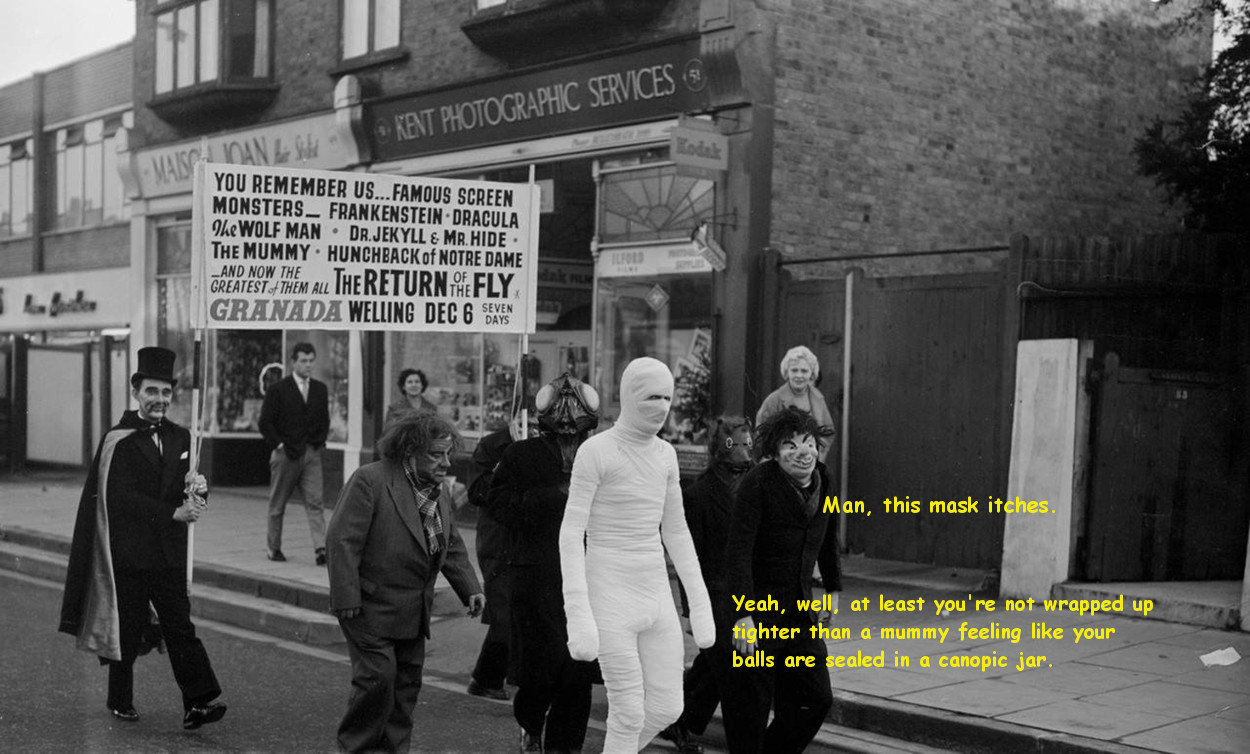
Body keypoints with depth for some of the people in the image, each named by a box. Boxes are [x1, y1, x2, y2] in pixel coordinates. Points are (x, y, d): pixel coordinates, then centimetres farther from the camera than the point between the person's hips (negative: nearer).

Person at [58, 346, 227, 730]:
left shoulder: (179, 437, 10)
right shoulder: (118, 440, -7)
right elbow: (121, 498, -16)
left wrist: (195, 492, -12)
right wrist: (173, 514, -22)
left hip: (169, 552, 4)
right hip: (129, 551, -4)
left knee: (180, 626, -3)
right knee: (127, 630, 8)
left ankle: (198, 703, -8)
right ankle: (120, 701, 25)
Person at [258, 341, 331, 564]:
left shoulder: (320, 389, 10)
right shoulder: (277, 389, -3)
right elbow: (265, 423, -4)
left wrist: (319, 441, 7)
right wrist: (279, 445, -8)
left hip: (312, 454, 3)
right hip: (285, 454, -3)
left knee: (315, 502, -8)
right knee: (278, 505, 8)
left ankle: (321, 549, -14)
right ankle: (273, 548, 21)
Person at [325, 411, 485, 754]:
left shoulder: (436, 493, 11)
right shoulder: (369, 481, -15)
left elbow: (452, 547, 18)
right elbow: (342, 541, -18)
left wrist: (471, 589, 5)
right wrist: (347, 601, -21)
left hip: (413, 613, 8)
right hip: (371, 607, -8)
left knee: (407, 681, 10)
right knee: (377, 677, -8)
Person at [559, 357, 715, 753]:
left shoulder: (664, 454, 9)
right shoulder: (593, 452, -12)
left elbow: (675, 532, 14)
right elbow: (570, 535, -15)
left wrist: (701, 606, 11)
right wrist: (579, 616, -22)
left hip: (655, 596, 7)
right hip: (609, 597, -7)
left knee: (666, 709, 8)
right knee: (630, 713, -3)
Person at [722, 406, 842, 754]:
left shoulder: (822, 480, 4)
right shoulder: (756, 484, -18)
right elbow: (738, 552, -24)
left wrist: (833, 588, 23)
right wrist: (743, 615, -30)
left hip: (799, 608, 7)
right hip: (757, 612, -7)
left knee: (816, 699, 10)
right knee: (750, 710, -1)